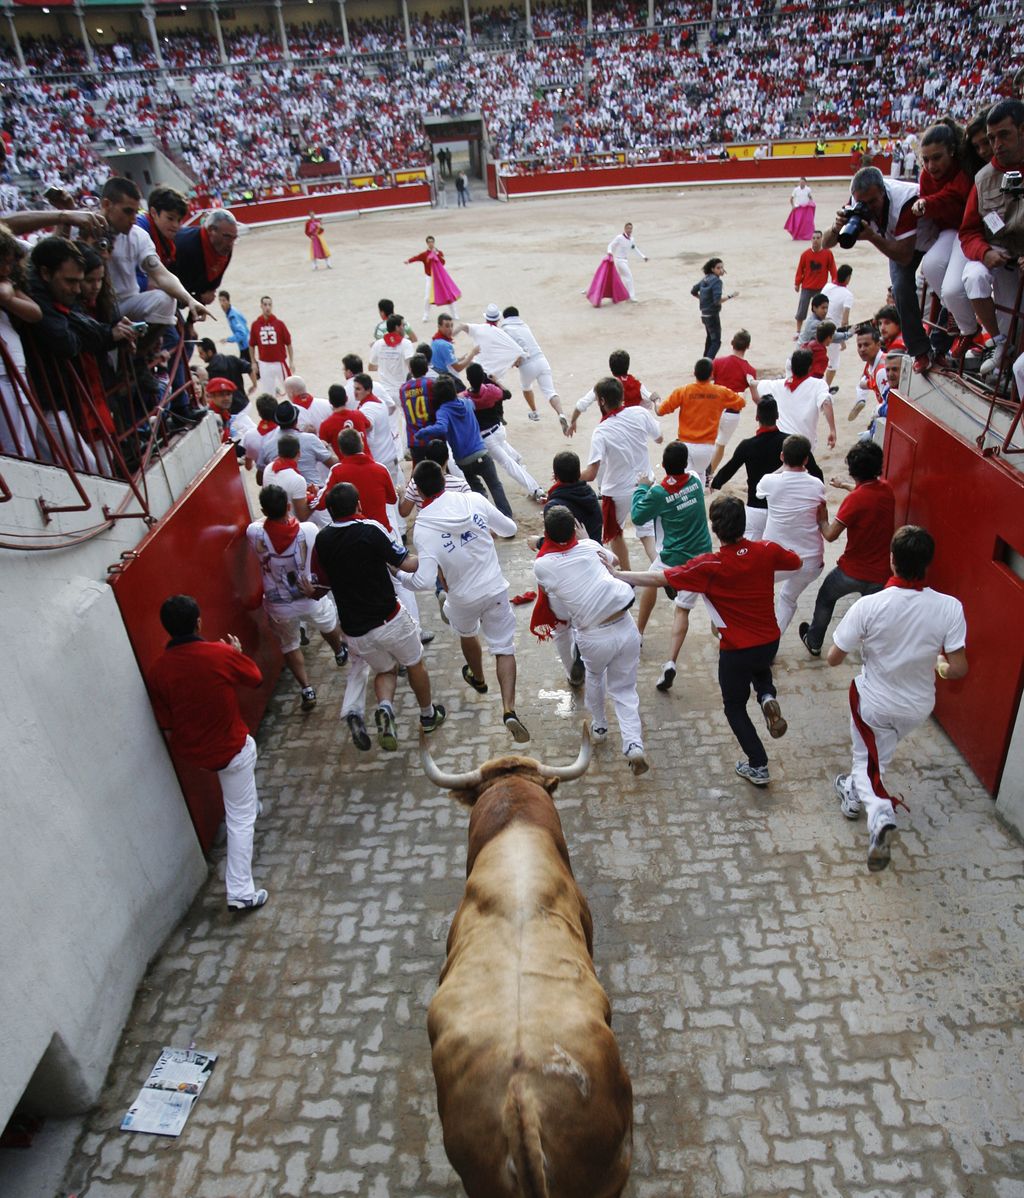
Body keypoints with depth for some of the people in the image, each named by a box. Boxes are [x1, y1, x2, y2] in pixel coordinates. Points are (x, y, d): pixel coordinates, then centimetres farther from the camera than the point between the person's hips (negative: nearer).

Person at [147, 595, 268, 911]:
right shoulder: (221, 654, -21)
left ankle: (250, 805, 53)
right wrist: (236, 653, 16)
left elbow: (167, 729, -4)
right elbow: (256, 679, -1)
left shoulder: (158, 670, -12)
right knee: (241, 819, 8)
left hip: (190, 752, 4)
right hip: (230, 749, -4)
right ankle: (240, 893, 8)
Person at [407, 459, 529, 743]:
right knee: (504, 649, 11)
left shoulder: (422, 527, -20)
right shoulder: (474, 500, -12)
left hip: (463, 599, -1)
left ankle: (478, 679, 58)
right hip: (496, 591, 1)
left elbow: (425, 581, -25)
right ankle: (509, 710, -5)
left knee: (467, 634, 32)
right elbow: (510, 528, 1)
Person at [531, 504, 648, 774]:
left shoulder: (542, 565, -4)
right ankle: (633, 744, -1)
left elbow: (561, 613, 2)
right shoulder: (590, 546, 4)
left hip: (593, 638, -1)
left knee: (594, 675, 32)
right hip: (625, 628, 1)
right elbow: (610, 559, 29)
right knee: (624, 690, 17)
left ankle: (599, 727, 45)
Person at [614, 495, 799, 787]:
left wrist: (617, 574, -13)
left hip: (736, 651, -4)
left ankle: (758, 767, 24)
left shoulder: (709, 566, -23)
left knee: (735, 707, 19)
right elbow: (796, 562, 10)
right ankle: (767, 697, 9)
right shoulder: (767, 550, -12)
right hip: (770, 642, 4)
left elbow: (659, 579, -21)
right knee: (760, 668, 39)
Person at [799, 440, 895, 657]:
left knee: (825, 598, 24)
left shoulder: (854, 500, -23)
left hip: (852, 571, -4)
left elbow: (831, 535, -18)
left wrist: (821, 518, -1)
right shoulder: (886, 489, -3)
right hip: (880, 574, 4)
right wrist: (845, 486, 34)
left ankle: (814, 642, 41)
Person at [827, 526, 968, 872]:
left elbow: (834, 658, -19)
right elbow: (958, 669, -20)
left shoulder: (869, 605, -27)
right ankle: (854, 794, 52)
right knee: (881, 755, 30)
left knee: (867, 759, 16)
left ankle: (879, 810, -11)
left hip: (873, 701, -3)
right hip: (917, 707, 3)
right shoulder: (949, 607, -23)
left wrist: (860, 642, 3)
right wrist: (938, 664, 3)